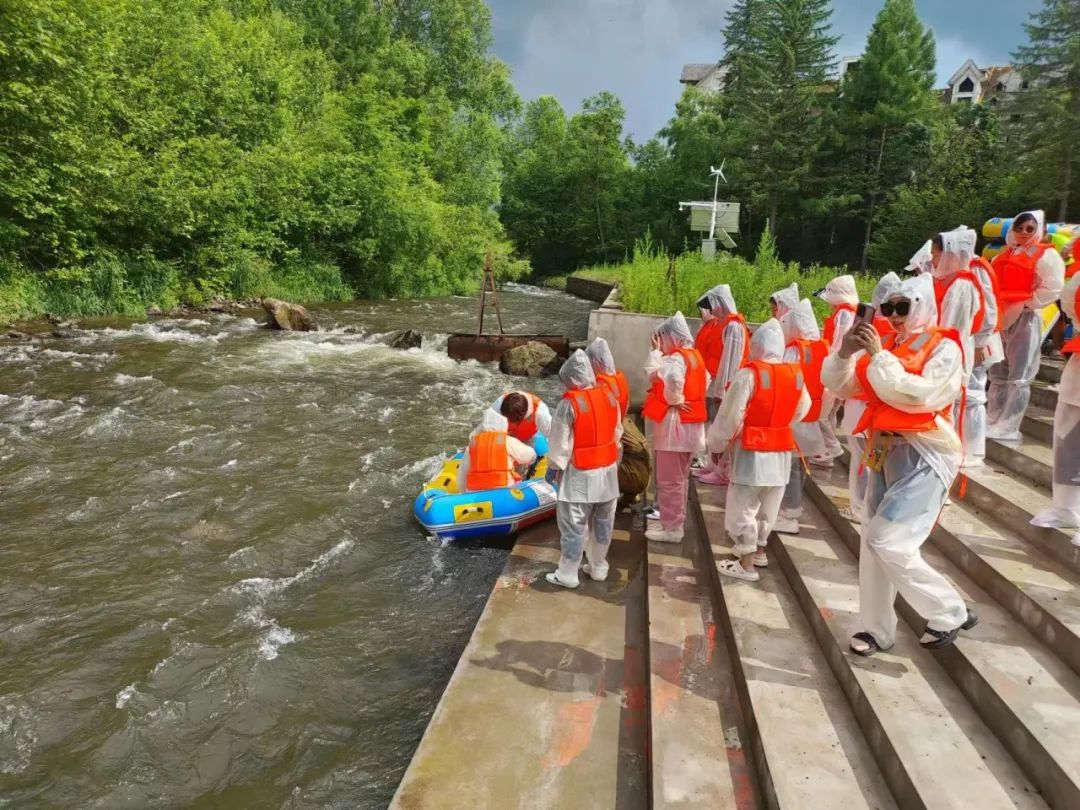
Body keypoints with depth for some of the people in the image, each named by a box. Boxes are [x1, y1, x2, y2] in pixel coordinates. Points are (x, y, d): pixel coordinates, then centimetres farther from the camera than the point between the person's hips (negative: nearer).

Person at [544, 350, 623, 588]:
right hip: (607, 471, 6)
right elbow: (617, 433, 9)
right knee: (602, 523, 16)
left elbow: (560, 442, -13)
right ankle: (598, 568, 29)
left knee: (573, 526, 3)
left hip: (580, 474, -6)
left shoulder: (569, 403, -18)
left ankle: (567, 574, 10)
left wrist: (553, 467, 0)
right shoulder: (609, 396, 0)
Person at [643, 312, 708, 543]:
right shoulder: (694, 356, 11)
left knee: (669, 480, 0)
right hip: (688, 425, 10)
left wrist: (674, 400, -23)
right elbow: (705, 380, 24)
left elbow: (669, 376, -40)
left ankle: (671, 528, 7)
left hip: (674, 425, -10)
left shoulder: (676, 358, -18)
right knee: (679, 478, 18)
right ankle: (674, 523, 29)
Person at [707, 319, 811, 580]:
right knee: (767, 506, 21)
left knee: (742, 507, 5)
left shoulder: (749, 374, -16)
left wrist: (715, 441, -1)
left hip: (752, 450, -6)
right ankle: (758, 549, 36)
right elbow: (801, 411, 11)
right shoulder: (796, 374, 0)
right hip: (782, 452, 6)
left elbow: (730, 414, -14)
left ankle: (747, 563, 9)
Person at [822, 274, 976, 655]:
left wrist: (879, 357, -20)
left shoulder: (944, 349, -6)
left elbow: (918, 395, -22)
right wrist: (846, 352, -11)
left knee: (887, 541, -12)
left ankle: (950, 614, 9)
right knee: (873, 542, 8)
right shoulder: (886, 347, 10)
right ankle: (877, 628, 22)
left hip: (923, 456, -6)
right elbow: (839, 385, 6)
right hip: (884, 451, 7)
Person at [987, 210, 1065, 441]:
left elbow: (1052, 289, -12)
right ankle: (993, 421, 19)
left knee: (1018, 377, -3)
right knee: (998, 373, 11)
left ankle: (1008, 428, -1)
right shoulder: (1005, 255, 16)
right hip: (1000, 318, 7)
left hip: (1025, 319, -7)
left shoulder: (1046, 255, -3)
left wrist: (1025, 304, -14)